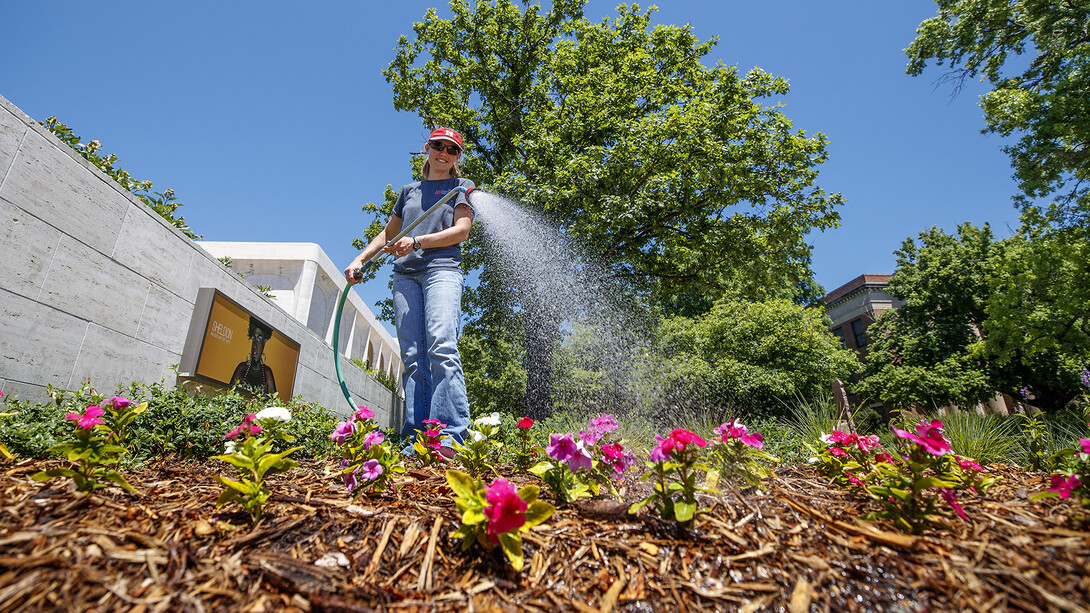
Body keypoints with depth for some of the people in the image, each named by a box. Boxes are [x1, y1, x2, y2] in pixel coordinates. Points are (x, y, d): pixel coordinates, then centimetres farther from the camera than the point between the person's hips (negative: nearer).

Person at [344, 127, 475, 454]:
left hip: (442, 269, -4)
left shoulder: (462, 186, 17)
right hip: (405, 274, 4)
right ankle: (416, 438, -7)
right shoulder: (409, 191, 28)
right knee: (413, 358, -5)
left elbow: (462, 230, 1)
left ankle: (450, 436, -26)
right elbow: (387, 233, 32)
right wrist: (359, 259, 18)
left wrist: (416, 242, -8)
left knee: (441, 346, -23)